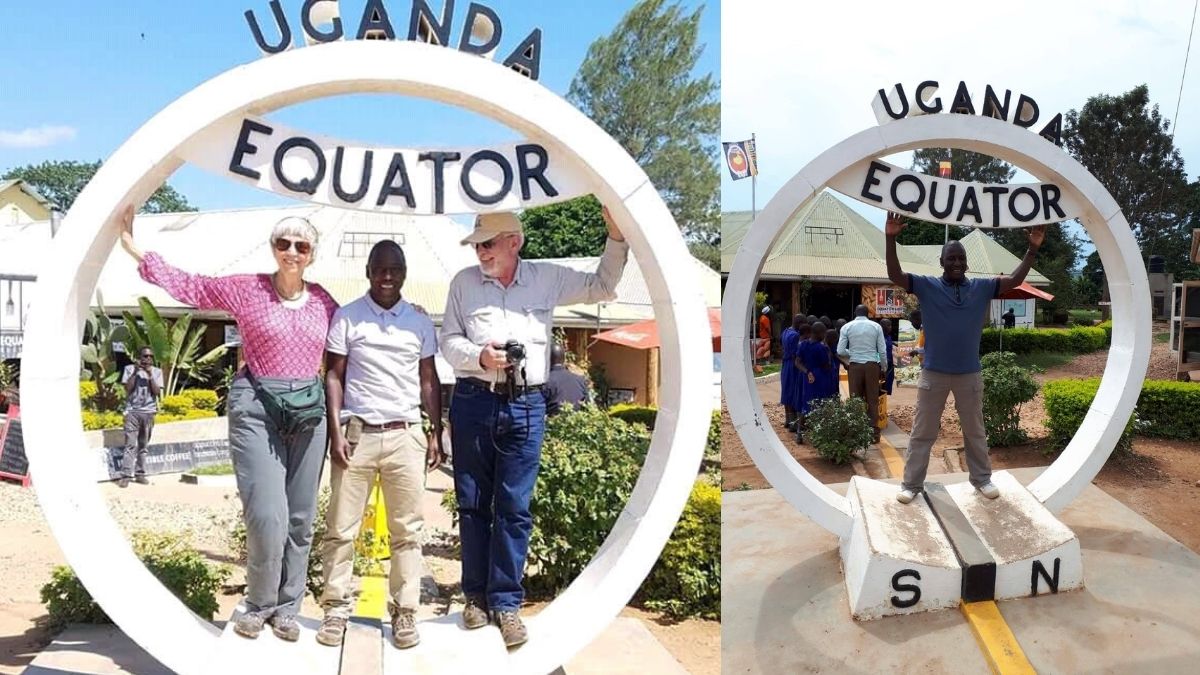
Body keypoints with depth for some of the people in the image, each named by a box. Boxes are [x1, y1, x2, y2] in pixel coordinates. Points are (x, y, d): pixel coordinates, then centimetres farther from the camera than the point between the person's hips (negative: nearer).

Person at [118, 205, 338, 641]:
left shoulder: (324, 302, 6)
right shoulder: (245, 289, -1)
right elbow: (189, 285, 1)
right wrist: (131, 245, 0)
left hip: (309, 413, 3)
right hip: (257, 410, -3)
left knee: (300, 519, 8)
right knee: (268, 516, -10)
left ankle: (286, 608, 24)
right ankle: (259, 603, 16)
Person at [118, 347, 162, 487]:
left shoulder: (157, 372, 6)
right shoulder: (130, 368, 2)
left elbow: (157, 392, -3)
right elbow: (128, 388, -7)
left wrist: (150, 375, -11)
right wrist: (136, 371, -11)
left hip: (149, 412, 2)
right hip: (132, 411, -2)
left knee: (143, 445, 6)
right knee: (130, 445, -9)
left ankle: (140, 474, 10)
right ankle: (125, 475, -11)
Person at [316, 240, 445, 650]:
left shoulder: (420, 322, 8)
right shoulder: (347, 317, 2)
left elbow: (429, 381, 11)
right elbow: (333, 376, 2)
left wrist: (436, 435, 5)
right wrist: (336, 433, -7)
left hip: (405, 435, 2)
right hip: (358, 432, -1)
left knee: (407, 530, 4)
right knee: (341, 528, 3)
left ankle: (404, 612, 13)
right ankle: (336, 608, 16)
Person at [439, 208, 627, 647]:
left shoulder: (548, 278, 6)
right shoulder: (464, 282, 5)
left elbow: (602, 287, 11)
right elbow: (448, 340, 5)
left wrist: (616, 236, 1)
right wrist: (479, 357, -14)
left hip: (526, 406, 0)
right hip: (473, 402, 1)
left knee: (515, 508, 3)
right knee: (473, 504, 9)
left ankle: (505, 602, 15)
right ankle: (477, 595, 24)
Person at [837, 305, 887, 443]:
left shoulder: (847, 327, 0)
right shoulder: (876, 326, 2)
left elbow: (840, 351, -5)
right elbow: (882, 350, 0)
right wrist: (883, 367, 12)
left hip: (855, 366, 0)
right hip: (872, 365, 0)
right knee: (872, 400, 7)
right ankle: (874, 432, 8)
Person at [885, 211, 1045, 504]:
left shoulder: (982, 288, 3)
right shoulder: (927, 286, -5)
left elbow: (1015, 280, 1)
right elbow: (895, 275, -16)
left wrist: (1032, 250, -10)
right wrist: (891, 239, -28)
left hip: (969, 374, 2)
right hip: (934, 373, -2)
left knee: (975, 431, 17)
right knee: (923, 432, 6)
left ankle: (982, 478, 33)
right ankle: (912, 483, 15)